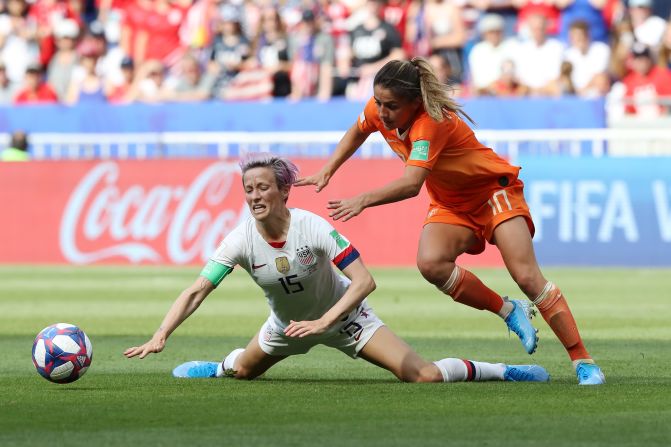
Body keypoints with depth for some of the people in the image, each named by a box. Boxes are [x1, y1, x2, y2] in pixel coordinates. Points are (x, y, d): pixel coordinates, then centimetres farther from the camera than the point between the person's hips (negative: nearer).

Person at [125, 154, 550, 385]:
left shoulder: (314, 228, -31)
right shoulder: (241, 240, -22)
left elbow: (364, 281, -33)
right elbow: (196, 292, -22)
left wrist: (323, 322, -42)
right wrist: (160, 337, -35)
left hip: (343, 314, -4)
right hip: (289, 323, 4)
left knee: (424, 376, -17)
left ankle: (499, 371, 4)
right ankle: (217, 367, 59)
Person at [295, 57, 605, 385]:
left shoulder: (431, 122, -33)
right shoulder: (377, 111, -12)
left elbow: (411, 183, -45)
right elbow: (357, 132, 14)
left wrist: (364, 200, -55)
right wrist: (326, 172, 5)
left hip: (493, 190, -6)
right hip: (450, 204, 6)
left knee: (527, 276, -18)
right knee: (430, 263, -25)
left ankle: (583, 362, -11)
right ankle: (508, 311, -3)